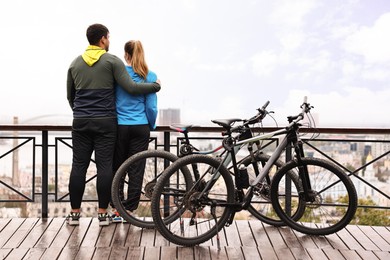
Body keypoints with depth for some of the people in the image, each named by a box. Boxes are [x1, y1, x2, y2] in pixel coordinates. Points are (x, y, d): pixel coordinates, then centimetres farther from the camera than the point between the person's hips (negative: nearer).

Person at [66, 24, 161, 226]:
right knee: (104, 166, 1)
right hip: (105, 122, -4)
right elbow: (131, 88, -11)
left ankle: (74, 213, 12)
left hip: (80, 122, 4)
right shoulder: (112, 61, -4)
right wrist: (156, 85, 3)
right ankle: (103, 213, 6)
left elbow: (70, 96, 18)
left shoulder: (75, 63, 11)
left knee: (79, 166, 6)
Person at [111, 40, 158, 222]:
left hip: (119, 126, 0)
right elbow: (151, 107, -3)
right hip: (140, 128, 0)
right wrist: (152, 125, 13)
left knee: (117, 168, 12)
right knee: (136, 170, 5)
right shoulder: (150, 76, -3)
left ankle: (116, 209, 16)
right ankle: (129, 210, 9)